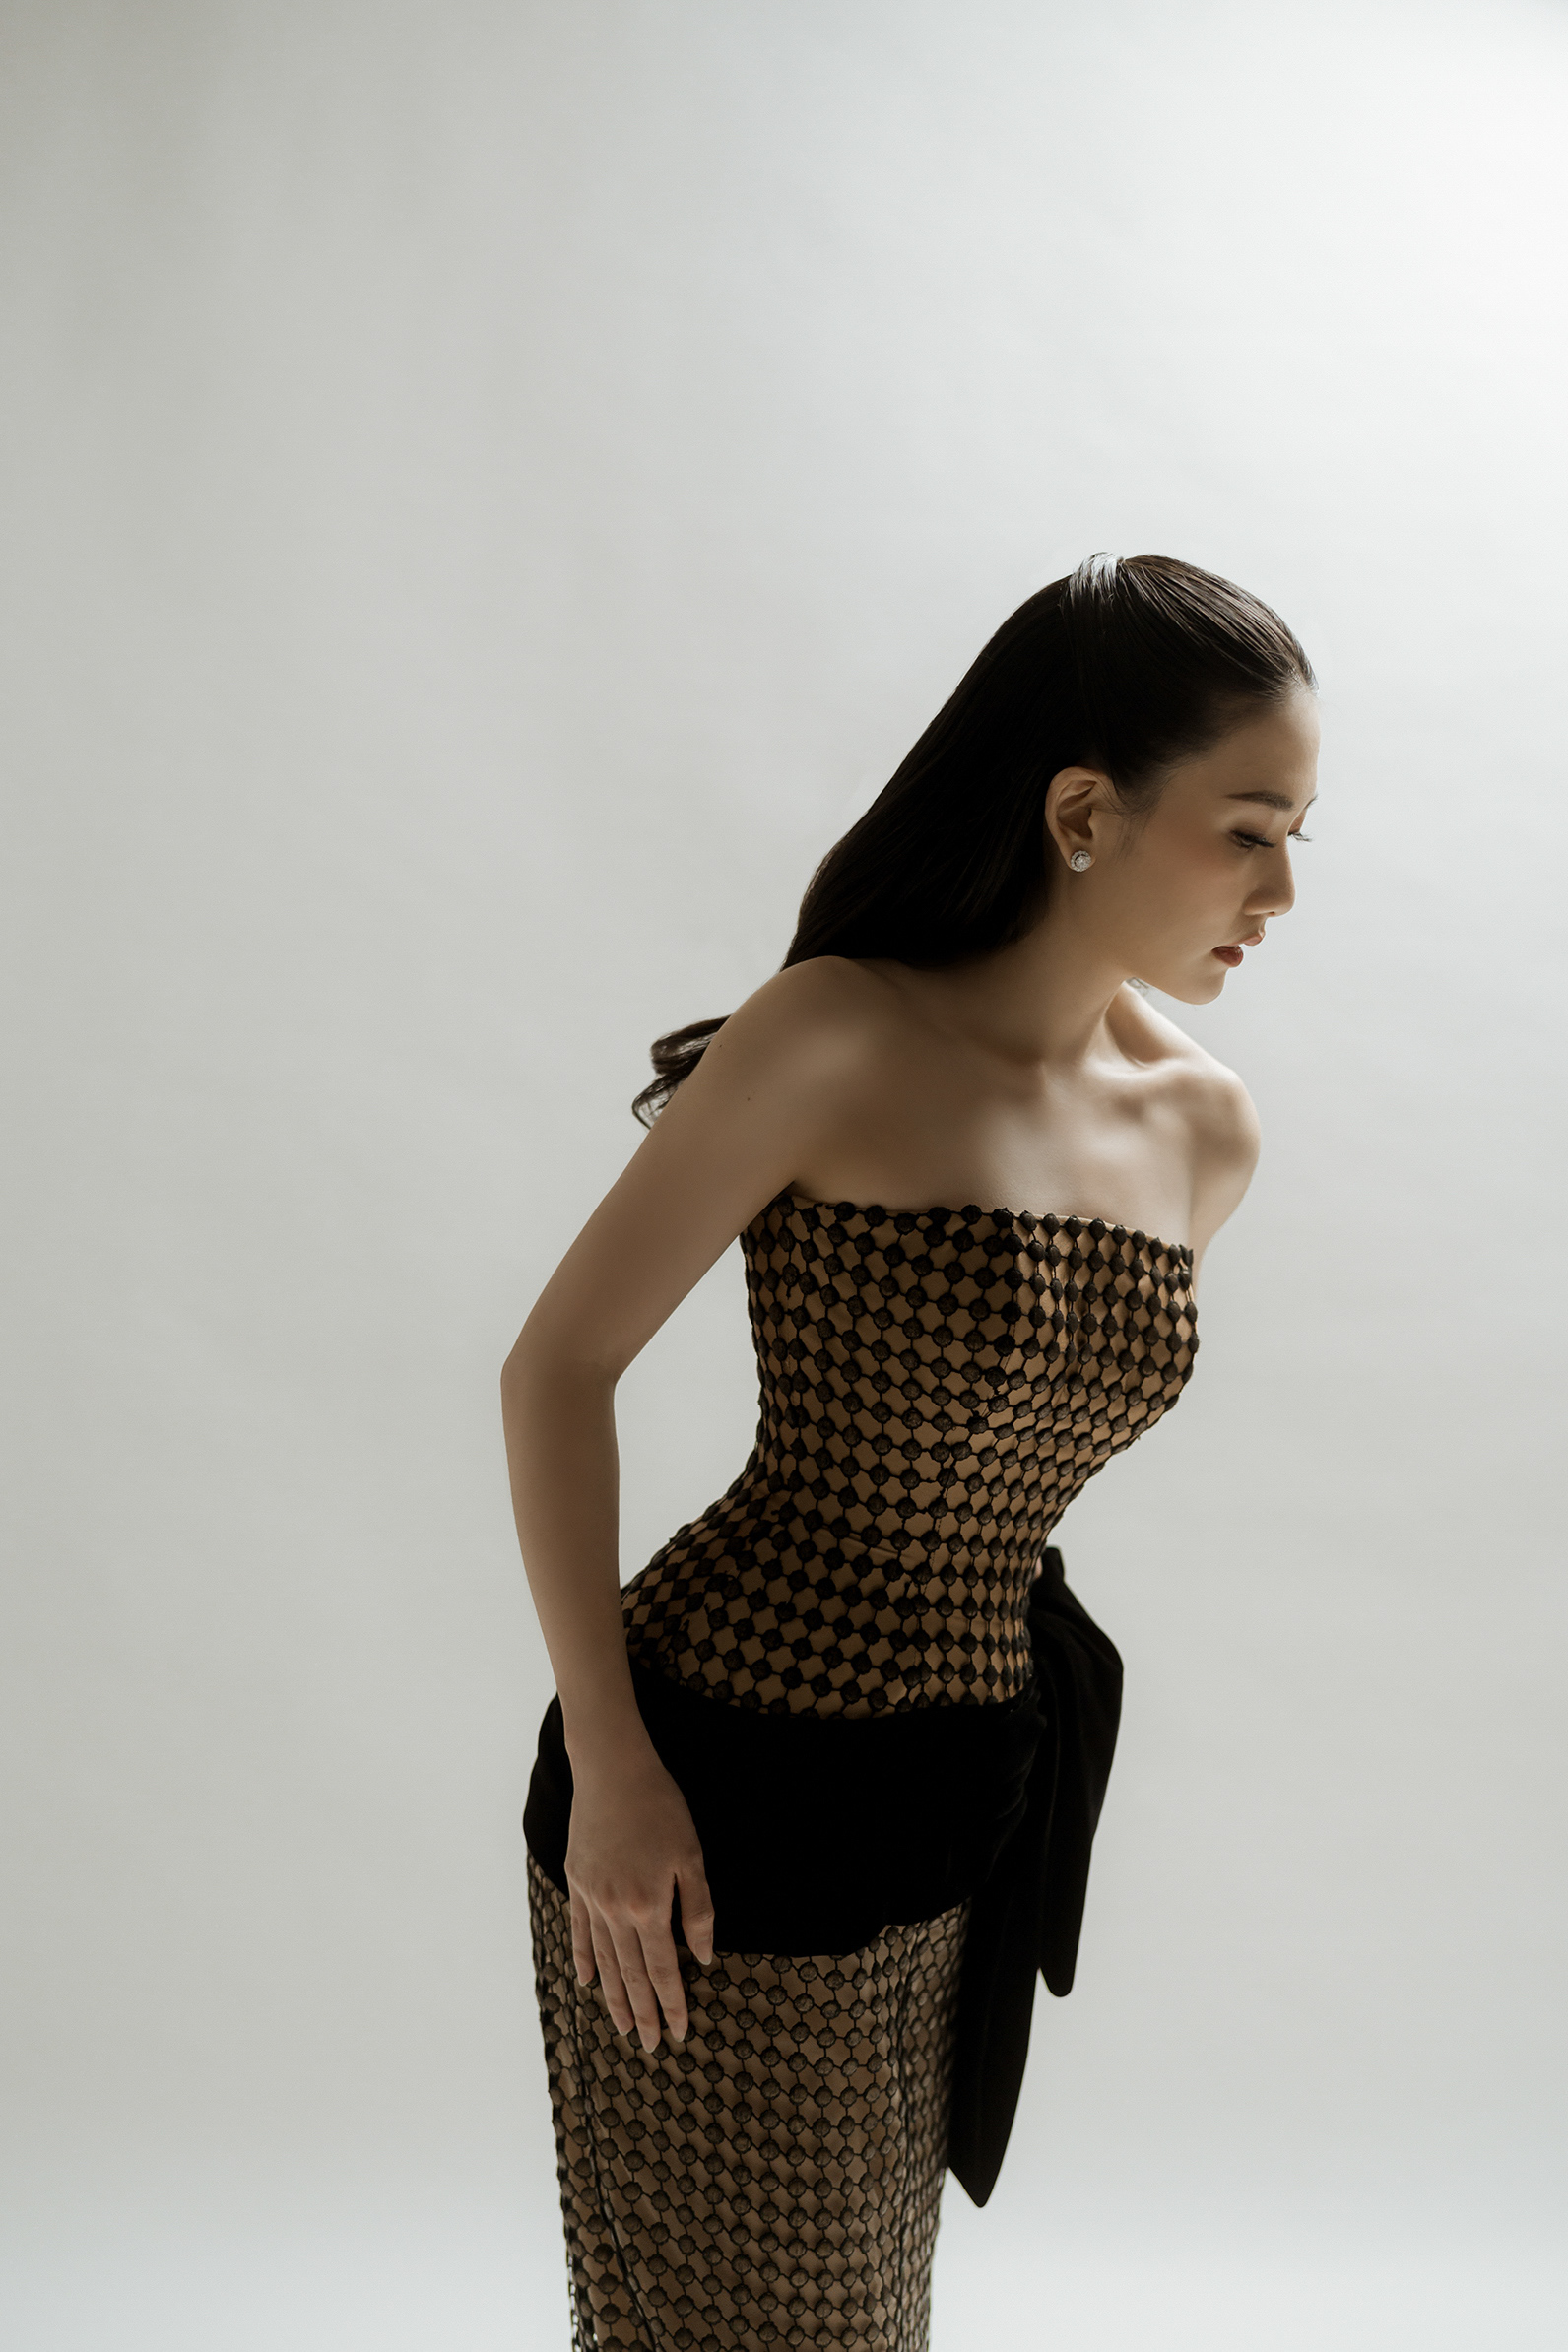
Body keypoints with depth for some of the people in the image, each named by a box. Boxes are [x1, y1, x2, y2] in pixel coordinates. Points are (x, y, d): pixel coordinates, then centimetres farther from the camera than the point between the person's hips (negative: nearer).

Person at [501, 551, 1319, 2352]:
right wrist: (608, 1766, -16)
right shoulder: (836, 1038, -19)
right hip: (729, 1798, -6)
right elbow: (555, 1368, -14)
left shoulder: (1206, 1134, 0)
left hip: (962, 1807, 6)